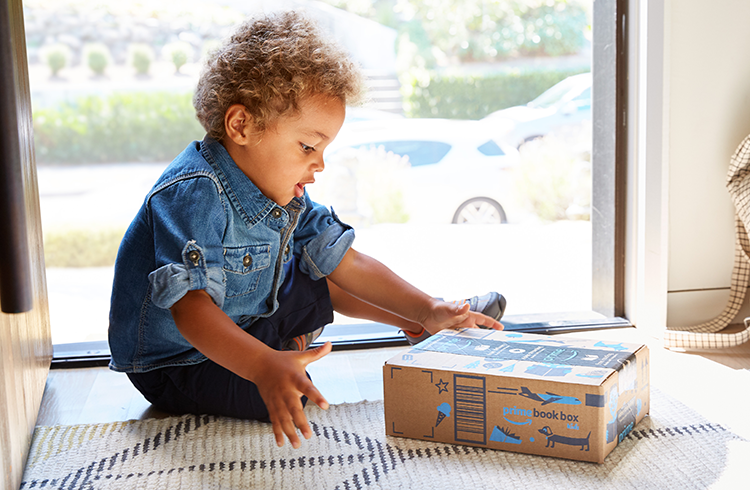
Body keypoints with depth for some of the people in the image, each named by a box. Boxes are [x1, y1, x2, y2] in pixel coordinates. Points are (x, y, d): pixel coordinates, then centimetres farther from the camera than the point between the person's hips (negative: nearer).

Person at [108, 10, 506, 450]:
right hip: (173, 361, -8)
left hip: (241, 329, 8)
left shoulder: (285, 194, -2)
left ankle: (418, 326, 31)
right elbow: (190, 307, -40)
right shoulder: (194, 194, -30)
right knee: (290, 396, -28)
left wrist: (427, 311, -8)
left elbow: (350, 264, 1)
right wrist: (264, 368, -54)